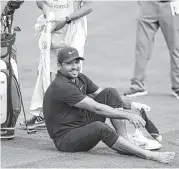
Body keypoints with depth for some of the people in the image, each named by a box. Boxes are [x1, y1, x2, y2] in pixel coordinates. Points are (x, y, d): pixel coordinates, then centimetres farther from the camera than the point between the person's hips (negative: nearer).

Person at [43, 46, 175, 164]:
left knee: (110, 93, -2)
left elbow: (110, 98, 12)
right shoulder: (61, 87, -23)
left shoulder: (80, 78, 6)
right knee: (99, 127, -39)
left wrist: (130, 105, -6)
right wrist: (128, 116, -27)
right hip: (66, 139, -9)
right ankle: (149, 155, -36)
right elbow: (96, 108, -26)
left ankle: (126, 140, -12)